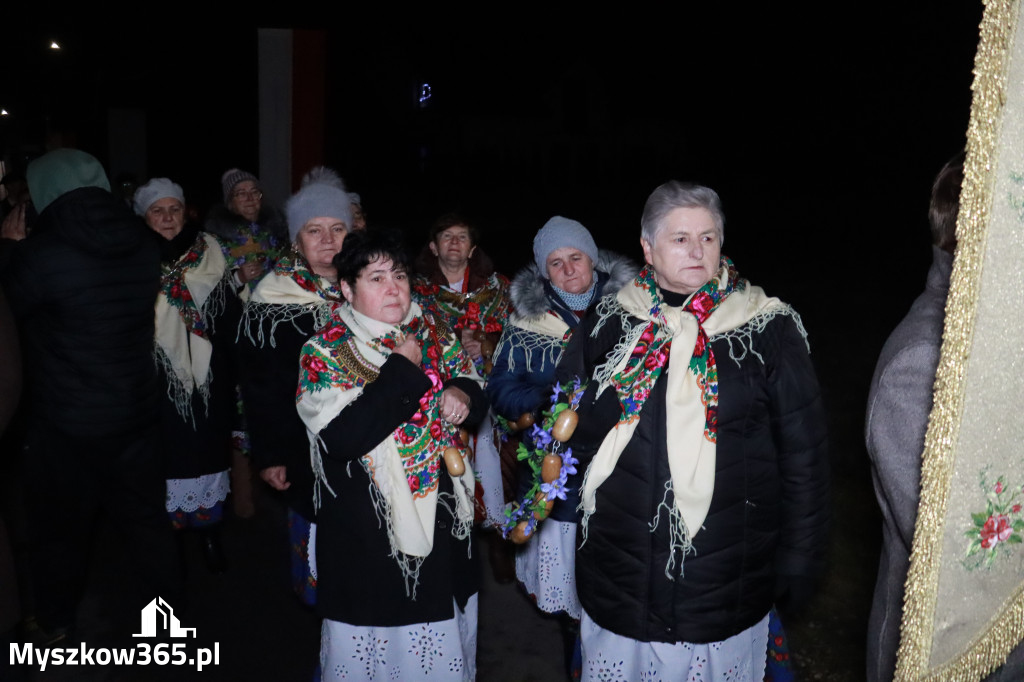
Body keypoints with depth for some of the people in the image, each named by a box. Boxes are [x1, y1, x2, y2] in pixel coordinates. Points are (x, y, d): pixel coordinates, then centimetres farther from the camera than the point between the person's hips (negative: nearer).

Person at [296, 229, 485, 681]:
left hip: (441, 522, 5)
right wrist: (404, 371, -22)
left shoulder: (435, 334, 3)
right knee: (377, 638, 10)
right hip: (367, 538, -4)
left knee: (444, 635, 20)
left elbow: (475, 393, 12)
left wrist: (463, 395, -13)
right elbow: (342, 437, -25)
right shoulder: (325, 353, -12)